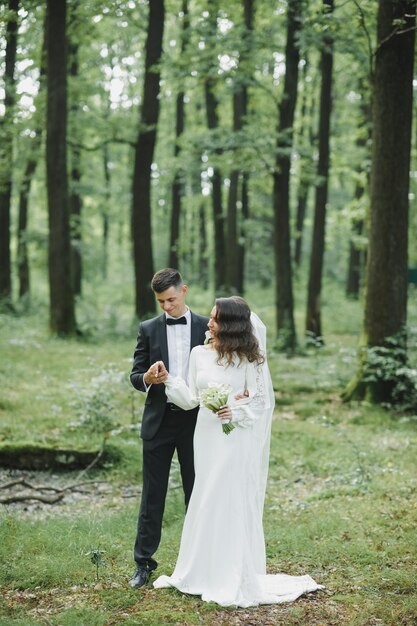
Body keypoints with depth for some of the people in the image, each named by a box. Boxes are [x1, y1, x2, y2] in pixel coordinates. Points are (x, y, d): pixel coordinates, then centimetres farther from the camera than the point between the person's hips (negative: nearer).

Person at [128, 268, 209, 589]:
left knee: (197, 493, 9)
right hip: (159, 421, 0)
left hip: (195, 419, 0)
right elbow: (135, 376, 4)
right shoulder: (149, 329, 4)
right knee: (152, 494, 4)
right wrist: (147, 378, -20)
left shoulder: (206, 327, 2)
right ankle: (144, 563, 10)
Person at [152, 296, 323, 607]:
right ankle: (204, 571, 21)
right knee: (206, 503, 9)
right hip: (207, 438, 4)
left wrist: (237, 411, -18)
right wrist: (168, 379, -7)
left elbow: (262, 401, -2)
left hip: (236, 439, -4)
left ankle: (235, 579, 11)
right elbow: (191, 399, 5)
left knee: (232, 504, 0)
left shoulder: (248, 358, -5)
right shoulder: (199, 354, 4)